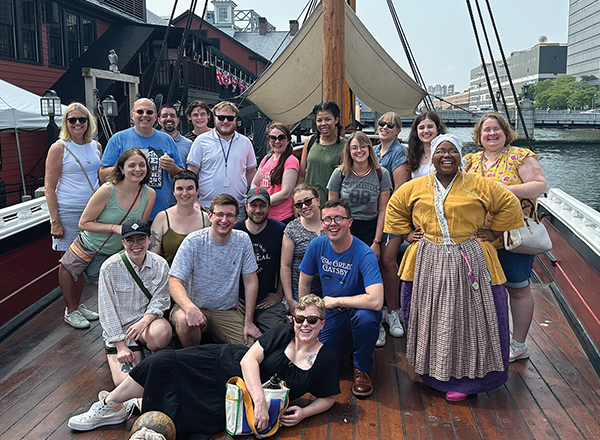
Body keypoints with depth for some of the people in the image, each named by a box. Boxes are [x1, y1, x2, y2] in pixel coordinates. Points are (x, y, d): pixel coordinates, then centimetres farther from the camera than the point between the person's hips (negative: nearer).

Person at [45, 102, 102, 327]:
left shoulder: (95, 146, 9)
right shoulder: (59, 148, -6)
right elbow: (49, 186, -8)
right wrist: (55, 221, -14)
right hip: (68, 213, -5)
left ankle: (78, 304, 28)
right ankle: (70, 310, 16)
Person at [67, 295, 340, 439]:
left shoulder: (326, 360, -5)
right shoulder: (283, 333, -7)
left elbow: (328, 398, 7)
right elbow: (249, 359, -14)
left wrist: (304, 412, -13)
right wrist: (259, 400, -27)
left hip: (240, 403, -1)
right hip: (227, 364, 1)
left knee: (184, 417, -20)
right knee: (164, 362, -15)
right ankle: (109, 405, 5)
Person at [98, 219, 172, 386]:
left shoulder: (160, 265, -6)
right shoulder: (110, 267, -13)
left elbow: (159, 300, -4)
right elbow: (107, 310, -9)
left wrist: (144, 322, -26)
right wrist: (121, 346, -13)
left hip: (148, 318, 1)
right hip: (118, 327, -1)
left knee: (161, 333, -36)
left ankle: (154, 356, 2)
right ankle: (112, 353, 18)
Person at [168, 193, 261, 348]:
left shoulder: (243, 240, -3)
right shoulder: (193, 241, -12)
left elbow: (250, 281, 0)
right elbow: (174, 282, -17)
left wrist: (248, 322, -5)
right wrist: (190, 308, -38)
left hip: (228, 312, 2)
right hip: (194, 306, -2)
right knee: (183, 319, -36)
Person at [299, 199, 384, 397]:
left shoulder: (364, 254, -24)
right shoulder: (317, 246, -8)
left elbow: (376, 301, -37)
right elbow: (304, 284, 6)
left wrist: (335, 301, -24)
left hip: (358, 309, -4)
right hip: (330, 315, 5)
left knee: (365, 317, -38)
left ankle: (362, 369, -8)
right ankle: (347, 344, 22)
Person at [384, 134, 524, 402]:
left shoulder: (479, 186, -1)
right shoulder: (415, 187, 5)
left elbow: (509, 205, 8)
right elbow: (395, 208, 20)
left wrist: (493, 232, 4)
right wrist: (406, 234, 11)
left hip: (469, 263, -2)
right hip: (428, 263, 2)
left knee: (468, 319, 1)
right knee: (429, 318, 8)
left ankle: (465, 378, 16)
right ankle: (433, 372, 26)